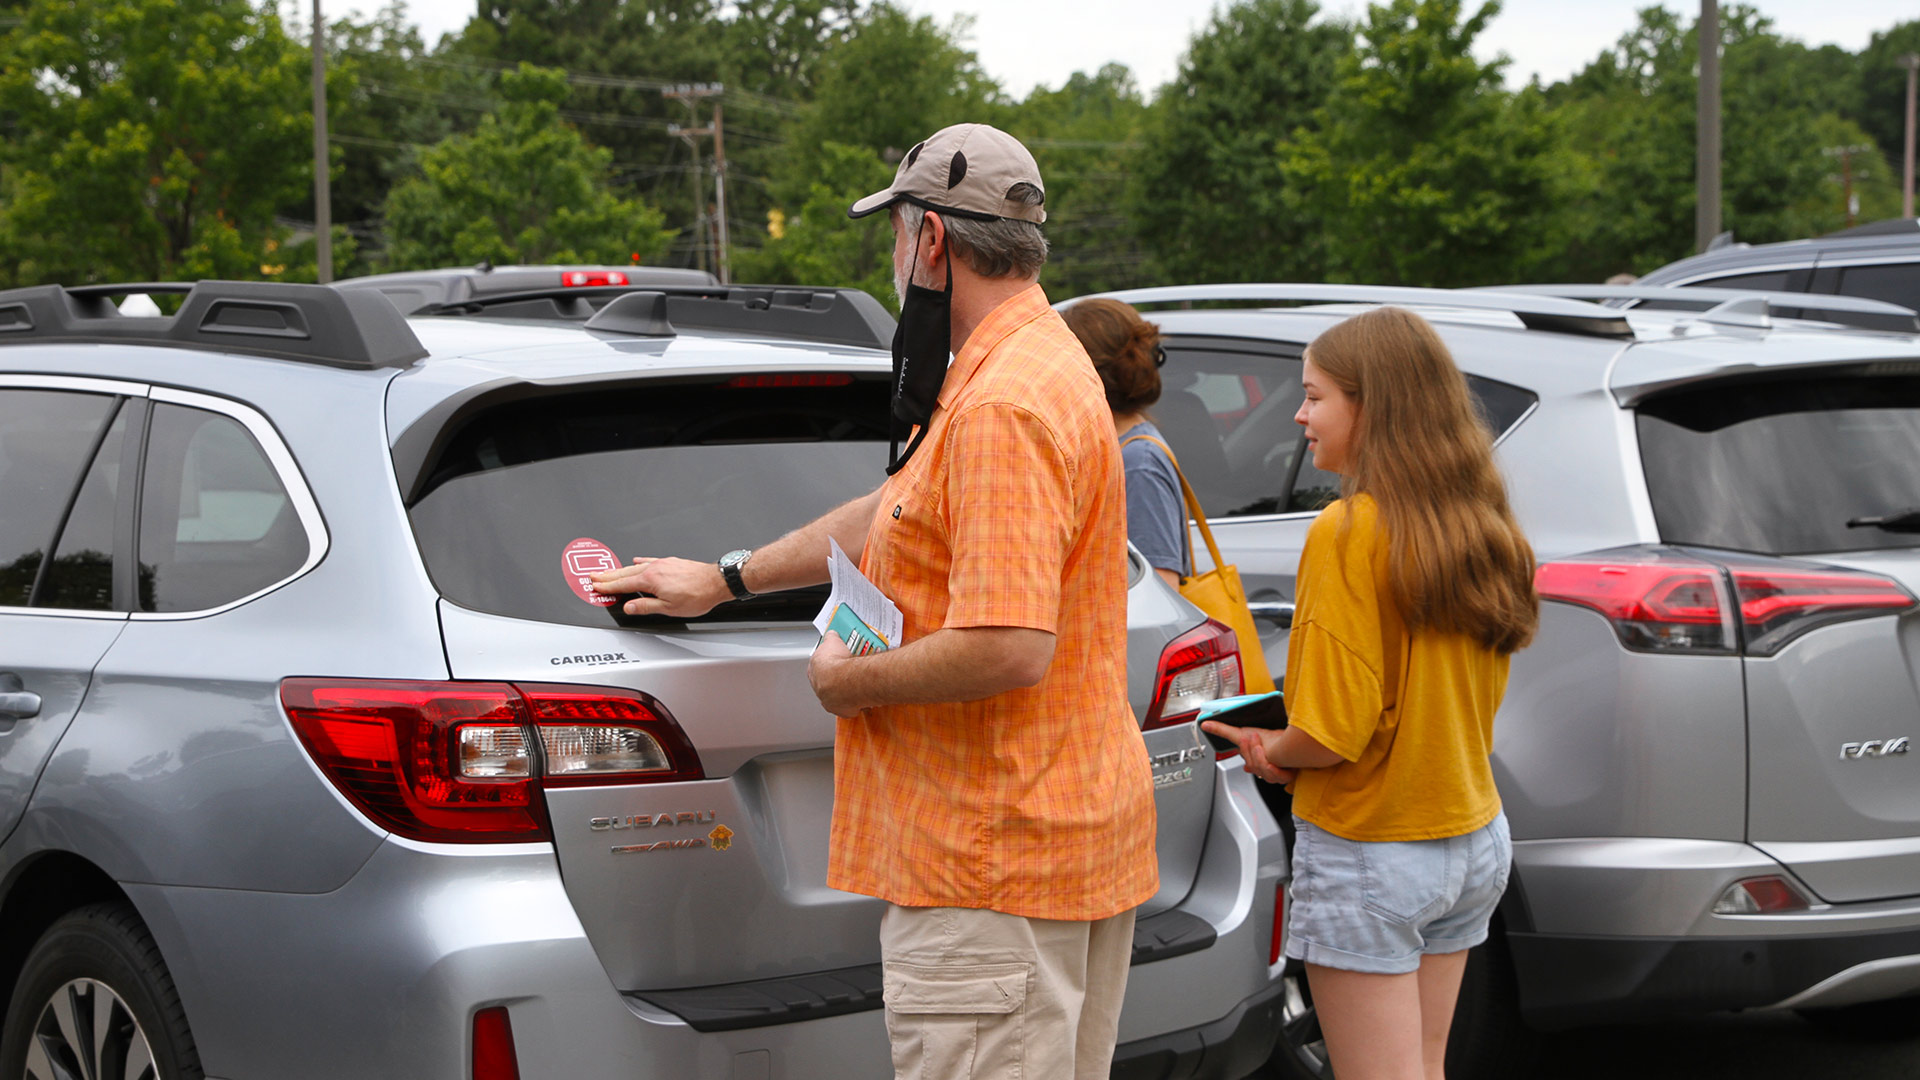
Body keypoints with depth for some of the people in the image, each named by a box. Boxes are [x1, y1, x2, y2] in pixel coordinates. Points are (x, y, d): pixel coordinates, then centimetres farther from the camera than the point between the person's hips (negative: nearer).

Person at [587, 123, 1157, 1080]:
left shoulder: (1003, 407, -21)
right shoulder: (1032, 366, 15)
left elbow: (1007, 648, -29)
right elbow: (892, 516, 28)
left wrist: (848, 681, -13)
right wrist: (725, 579, 32)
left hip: (995, 861, -11)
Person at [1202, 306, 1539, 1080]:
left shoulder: (1348, 531, -18)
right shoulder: (1481, 531, 5)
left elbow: (1333, 729, -21)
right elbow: (1475, 694, 11)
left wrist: (1271, 751, 0)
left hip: (1368, 855, -8)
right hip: (1473, 838, 8)